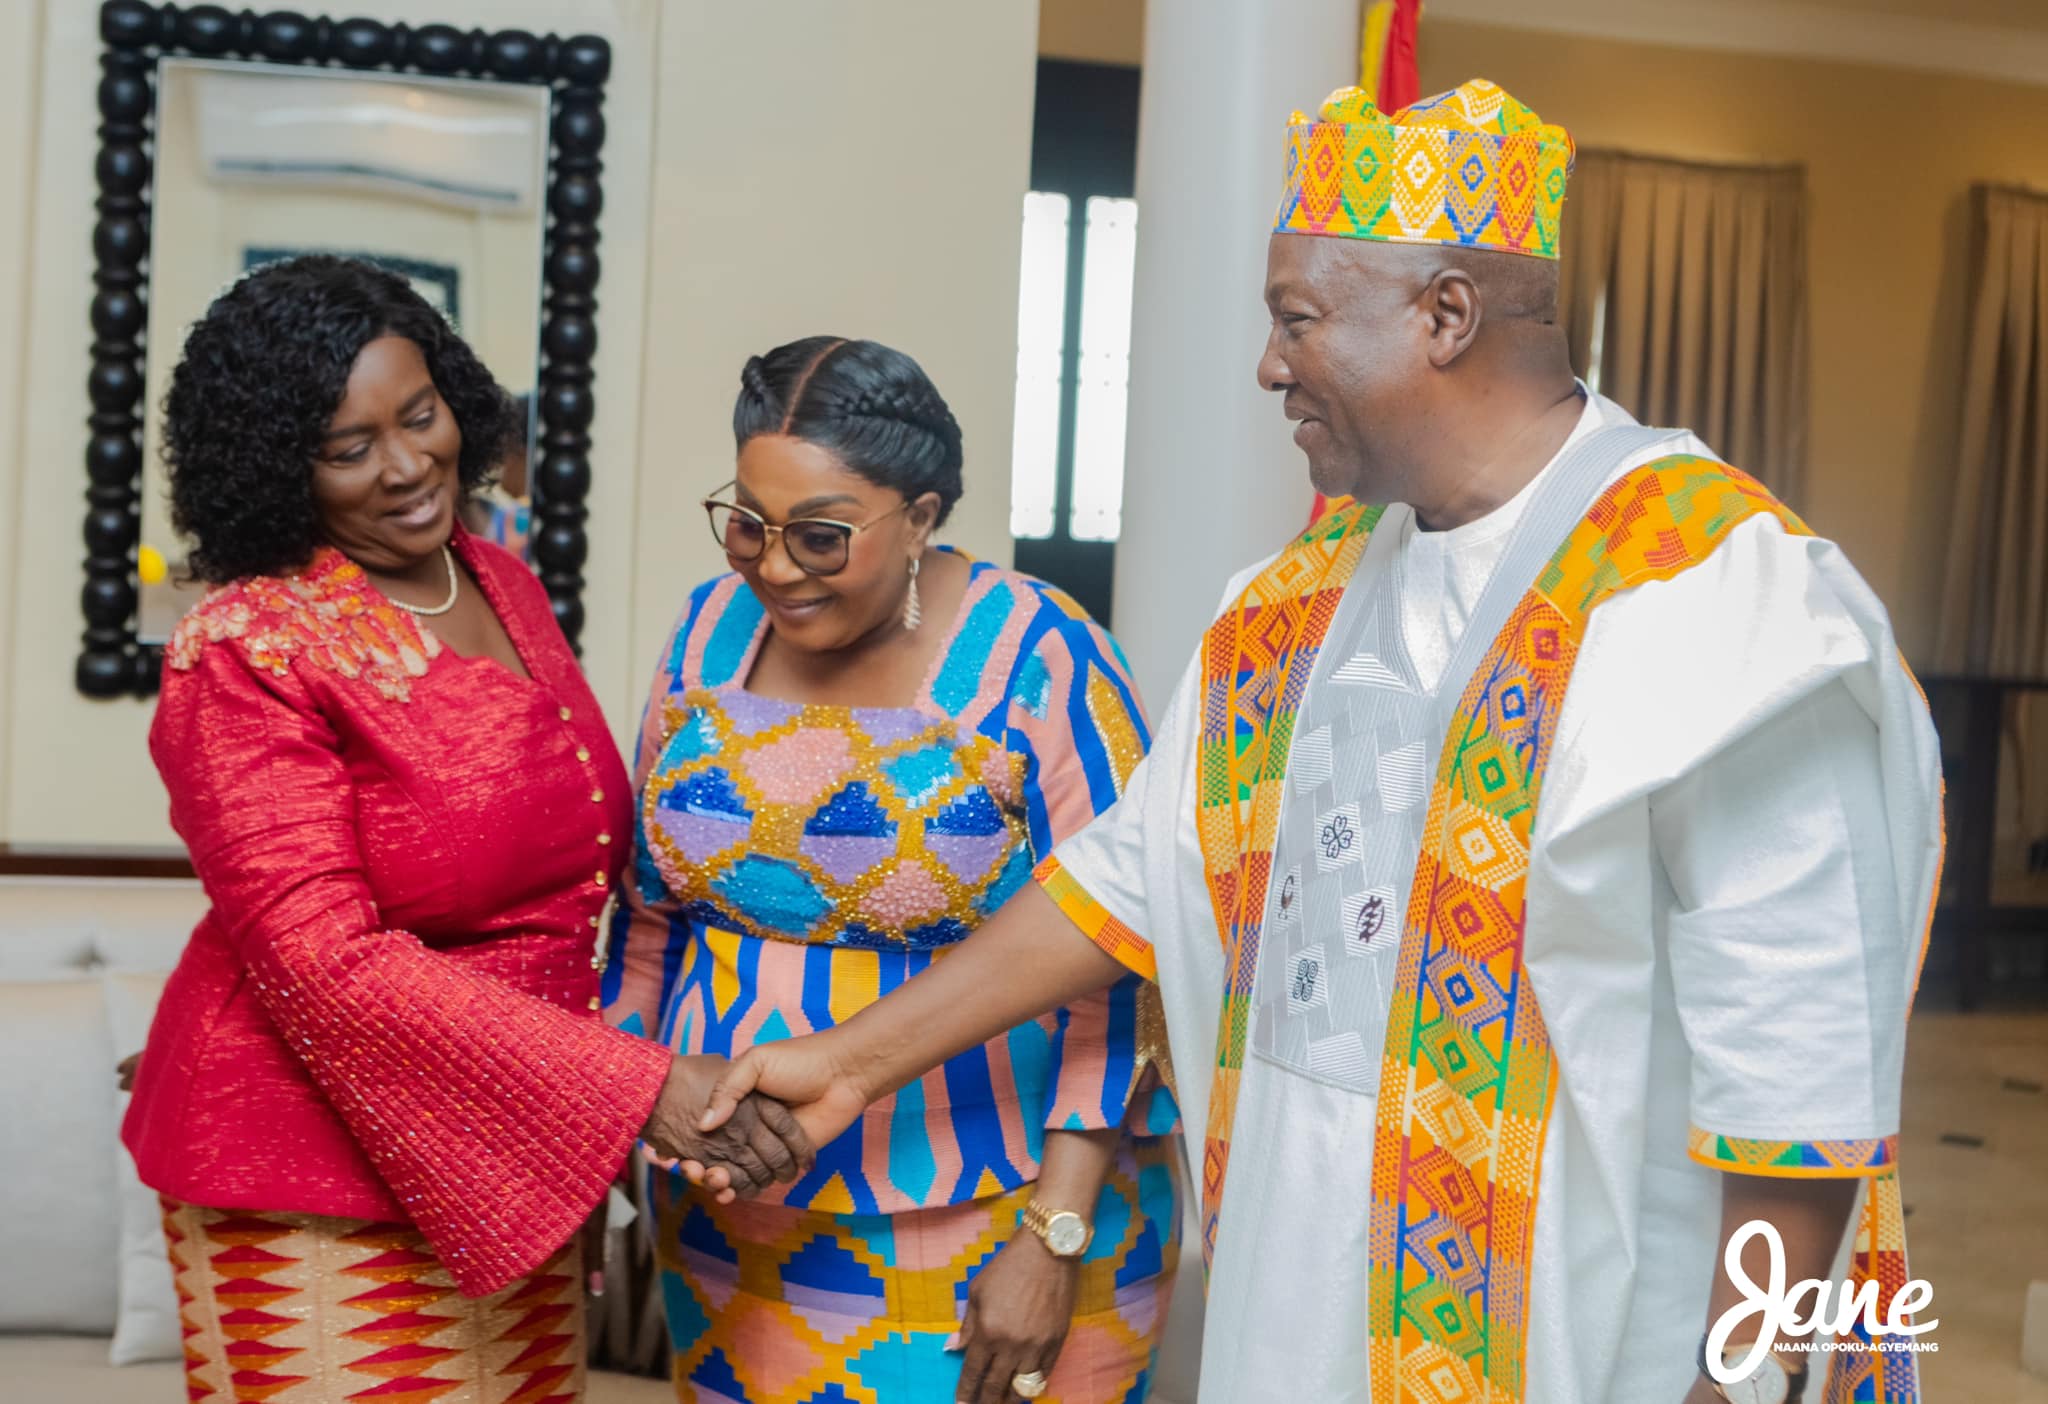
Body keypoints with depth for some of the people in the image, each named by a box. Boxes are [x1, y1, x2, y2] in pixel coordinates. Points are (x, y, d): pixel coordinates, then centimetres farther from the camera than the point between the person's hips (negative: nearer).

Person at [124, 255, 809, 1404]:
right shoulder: (246, 653, -16)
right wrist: (636, 1089, -28)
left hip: (519, 1158, 6)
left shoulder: (503, 583, 5)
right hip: (322, 1187, -6)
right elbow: (324, 962, -23)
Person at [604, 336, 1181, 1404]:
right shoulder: (712, 631, 1)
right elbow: (653, 909, 11)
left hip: (984, 1227, -4)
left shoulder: (1035, 660, -14)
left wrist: (1055, 1240, -16)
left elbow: (1109, 971, -13)